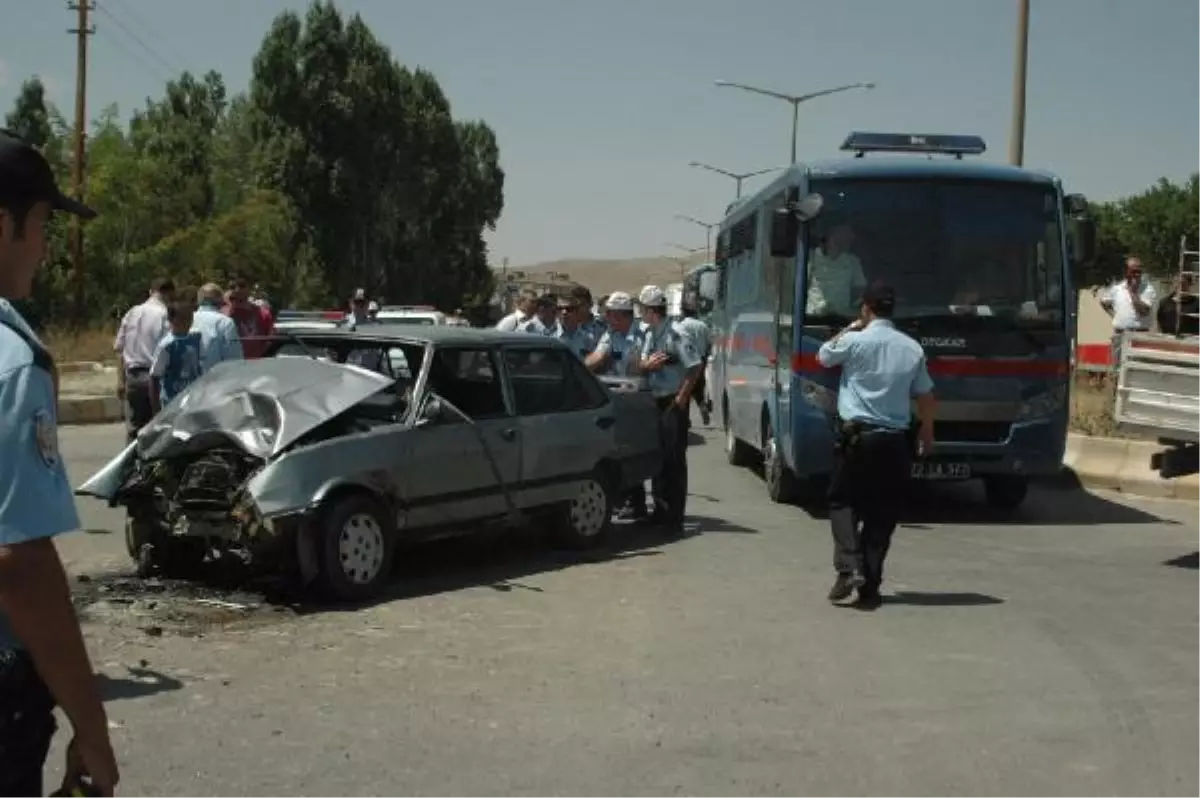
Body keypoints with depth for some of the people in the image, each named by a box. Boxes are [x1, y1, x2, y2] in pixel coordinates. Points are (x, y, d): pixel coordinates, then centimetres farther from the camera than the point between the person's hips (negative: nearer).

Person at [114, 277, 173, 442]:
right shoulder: (165, 315, -10)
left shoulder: (132, 313, 9)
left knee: (134, 429, 9)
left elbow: (119, 347, 11)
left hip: (133, 377, 6)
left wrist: (121, 380, 16)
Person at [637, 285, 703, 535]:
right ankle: (660, 511, 25)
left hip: (673, 403, -8)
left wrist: (682, 398, -15)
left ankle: (674, 517, -3)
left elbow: (695, 367, -16)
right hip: (655, 401, 8)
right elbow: (641, 365, 13)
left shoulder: (676, 334, -15)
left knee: (674, 459, -6)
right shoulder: (649, 333, 10)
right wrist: (646, 364, -10)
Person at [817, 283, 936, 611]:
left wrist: (849, 329, 22)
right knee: (882, 513, 8)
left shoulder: (854, 342, -7)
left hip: (857, 435, -3)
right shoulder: (912, 348, 4)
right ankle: (870, 587, 7)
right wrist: (927, 431, 26)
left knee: (843, 501, 10)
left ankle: (849, 567, -10)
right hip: (896, 440, 3)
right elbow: (925, 395, 11)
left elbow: (823, 356, 13)